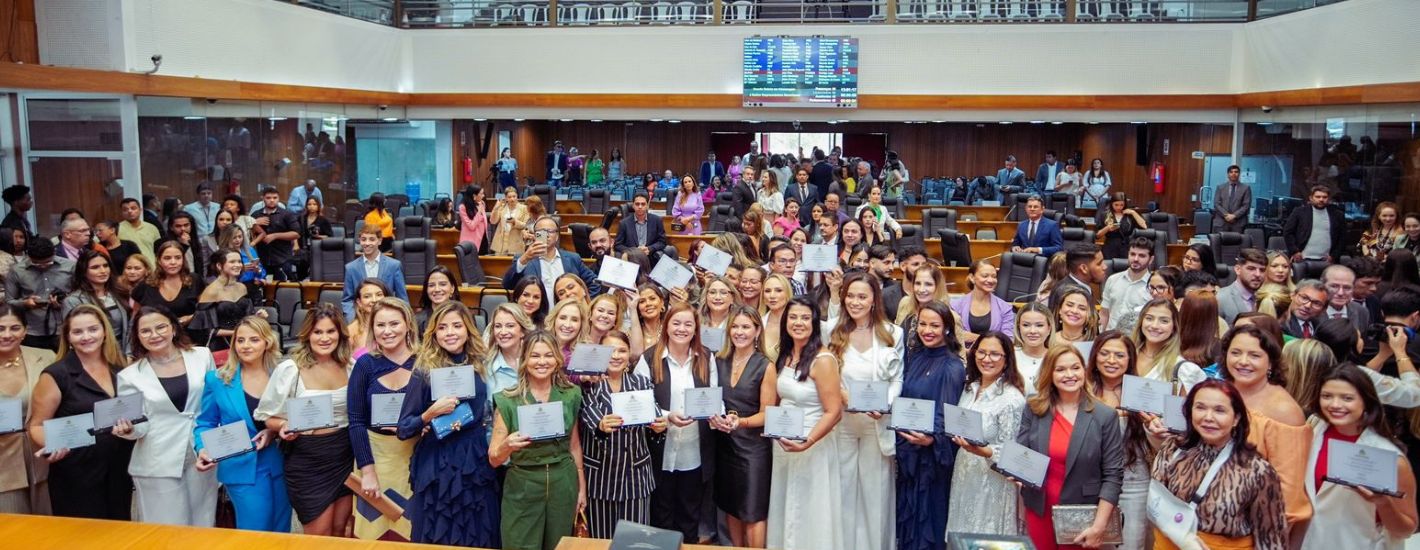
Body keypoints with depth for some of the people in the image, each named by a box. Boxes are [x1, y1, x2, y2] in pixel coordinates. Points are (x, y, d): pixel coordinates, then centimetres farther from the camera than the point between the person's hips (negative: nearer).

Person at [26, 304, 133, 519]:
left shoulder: (120, 369, 7)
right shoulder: (56, 375, -6)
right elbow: (37, 425, -4)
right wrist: (50, 447, -23)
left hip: (120, 472, 4)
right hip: (77, 477, -4)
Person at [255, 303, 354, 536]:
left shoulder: (349, 366, 1)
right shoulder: (289, 369, -12)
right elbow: (268, 416, -4)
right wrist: (283, 426, -24)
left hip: (344, 454, 4)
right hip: (306, 459, -4)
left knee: (340, 529, 15)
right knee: (319, 535, 4)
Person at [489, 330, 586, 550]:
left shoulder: (571, 395, -1)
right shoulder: (508, 400, -10)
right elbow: (493, 459, -9)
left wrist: (582, 486, 12)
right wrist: (507, 446, -30)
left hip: (563, 484, 3)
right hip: (522, 487, -2)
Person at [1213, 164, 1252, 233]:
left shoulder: (1246, 188, 10)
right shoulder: (1220, 187, 14)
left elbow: (1246, 205, 1)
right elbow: (1216, 204, 5)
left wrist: (1234, 215, -11)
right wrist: (1226, 215, -10)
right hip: (1221, 223, 1)